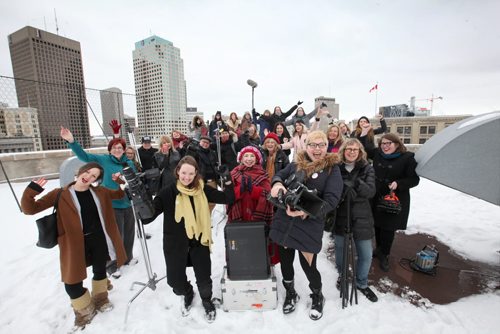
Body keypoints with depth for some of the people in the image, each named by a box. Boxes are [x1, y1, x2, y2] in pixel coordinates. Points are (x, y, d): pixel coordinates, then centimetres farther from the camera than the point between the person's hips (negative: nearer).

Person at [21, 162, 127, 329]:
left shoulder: (99, 192, -2)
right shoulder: (60, 194, -9)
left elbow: (121, 193, 9)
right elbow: (30, 209, -8)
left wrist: (121, 180, -7)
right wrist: (30, 192, -26)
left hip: (99, 239, 3)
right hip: (76, 244, -2)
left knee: (100, 270, 21)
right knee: (72, 282, 3)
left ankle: (100, 299, 51)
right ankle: (85, 311, 34)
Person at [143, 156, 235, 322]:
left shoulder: (202, 189, -8)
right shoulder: (168, 192, -12)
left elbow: (227, 198, -7)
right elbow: (147, 217, -15)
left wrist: (228, 181, -18)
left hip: (198, 240, 1)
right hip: (175, 243, 0)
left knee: (204, 278, 11)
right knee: (175, 280, 12)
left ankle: (207, 301, 47)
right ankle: (187, 295, 50)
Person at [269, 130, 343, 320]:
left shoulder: (332, 169, -4)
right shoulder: (297, 163, 6)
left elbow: (331, 200, -12)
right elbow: (280, 175, 10)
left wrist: (306, 211, -26)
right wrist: (277, 183, -16)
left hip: (310, 225, -3)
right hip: (284, 221, 4)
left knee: (308, 265, 9)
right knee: (285, 262, 18)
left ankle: (317, 297, 45)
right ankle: (290, 293, 49)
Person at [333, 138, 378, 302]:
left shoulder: (367, 169, -1)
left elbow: (371, 192, -12)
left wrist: (355, 183, -25)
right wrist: (346, 189, -23)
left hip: (361, 217, 1)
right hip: (340, 216, 0)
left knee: (366, 254, 8)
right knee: (340, 248, 15)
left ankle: (362, 283, 35)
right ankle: (342, 275, 43)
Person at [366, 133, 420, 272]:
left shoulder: (408, 157, -10)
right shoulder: (377, 153, 3)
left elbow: (414, 179, -9)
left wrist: (398, 184, -24)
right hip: (376, 196, 4)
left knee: (388, 228, 4)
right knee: (377, 225, 14)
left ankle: (384, 255, 25)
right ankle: (379, 249, 37)